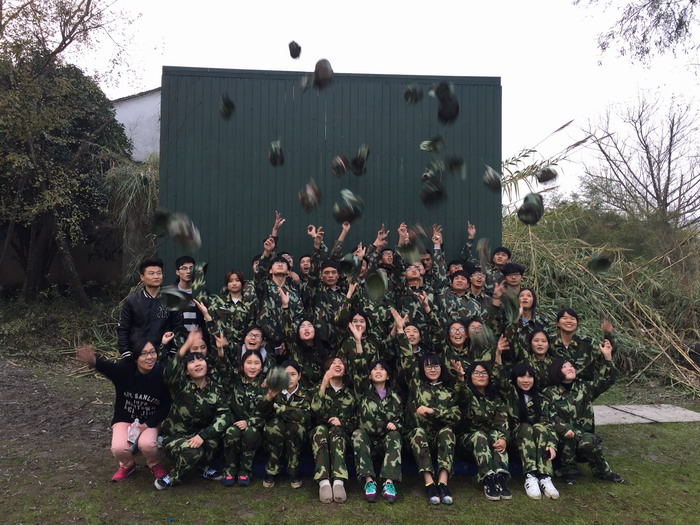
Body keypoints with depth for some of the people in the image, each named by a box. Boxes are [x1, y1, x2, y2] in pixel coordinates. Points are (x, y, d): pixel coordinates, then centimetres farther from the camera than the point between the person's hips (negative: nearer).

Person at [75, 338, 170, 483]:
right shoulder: (125, 369, -19)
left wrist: (147, 425, -19)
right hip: (124, 419, 1)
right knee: (119, 448, -26)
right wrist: (93, 361, -66)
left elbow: (166, 406, -10)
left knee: (147, 444, -30)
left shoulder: (161, 374, -18)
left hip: (150, 421, 0)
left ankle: (154, 465, 6)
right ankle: (127, 465, 12)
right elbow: (107, 367, -42)